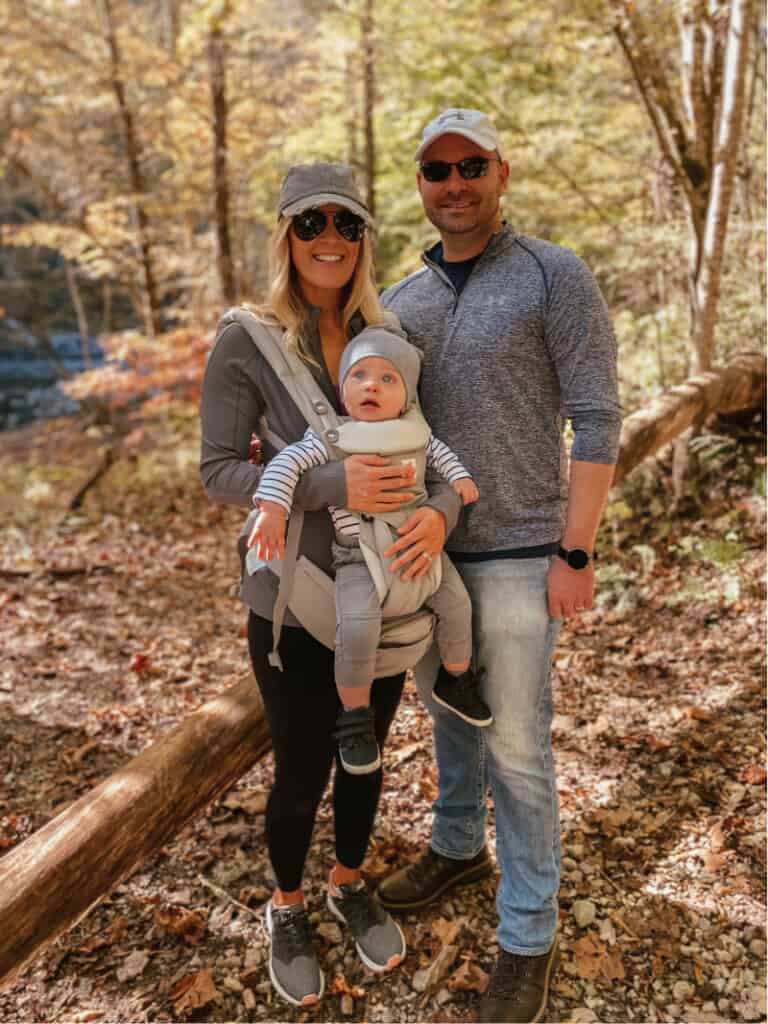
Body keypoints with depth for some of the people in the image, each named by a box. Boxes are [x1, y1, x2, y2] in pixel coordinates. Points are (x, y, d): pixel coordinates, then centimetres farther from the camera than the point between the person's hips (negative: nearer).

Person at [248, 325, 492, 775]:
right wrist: (273, 510, -25)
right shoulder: (332, 438, -9)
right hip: (362, 559, -5)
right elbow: (289, 462, -13)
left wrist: (459, 475, 6)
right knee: (358, 628, -24)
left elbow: (439, 450, 23)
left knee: (457, 602, 12)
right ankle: (356, 716, -1)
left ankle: (456, 679, 40)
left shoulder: (416, 432, 5)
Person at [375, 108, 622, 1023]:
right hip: (424, 547, 6)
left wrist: (575, 555, -16)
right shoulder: (400, 302, 7)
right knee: (449, 708, 21)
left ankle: (528, 935, 21)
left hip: (514, 553, -6)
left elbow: (595, 418, -12)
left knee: (514, 747, 2)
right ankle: (458, 846, 45)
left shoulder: (555, 276, -10)